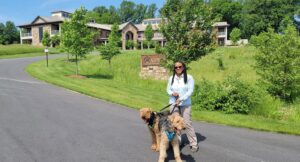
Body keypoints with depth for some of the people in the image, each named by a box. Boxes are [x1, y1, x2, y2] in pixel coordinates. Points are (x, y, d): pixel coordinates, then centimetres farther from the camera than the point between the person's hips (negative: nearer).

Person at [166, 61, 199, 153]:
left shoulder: (189, 77, -5)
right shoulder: (171, 78, 7)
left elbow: (190, 91, -11)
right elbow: (168, 89, 13)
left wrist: (181, 99, -20)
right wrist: (172, 93, -10)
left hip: (185, 104, -4)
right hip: (173, 104, 4)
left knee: (187, 123, -4)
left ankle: (194, 144, 8)